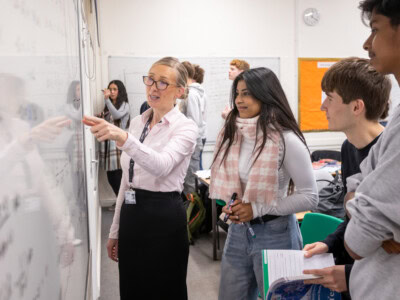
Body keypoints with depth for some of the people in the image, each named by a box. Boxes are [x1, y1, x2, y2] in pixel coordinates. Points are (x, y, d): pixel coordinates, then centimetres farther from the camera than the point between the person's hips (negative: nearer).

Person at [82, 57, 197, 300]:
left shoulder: (185, 127, -11)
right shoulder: (137, 123, 10)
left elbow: (161, 165, -32)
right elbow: (127, 179, 13)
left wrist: (123, 138, -47)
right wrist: (116, 229, 14)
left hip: (164, 218, -6)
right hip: (131, 215, 6)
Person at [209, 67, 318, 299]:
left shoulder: (286, 139, -18)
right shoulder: (232, 133, 2)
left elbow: (310, 197, -16)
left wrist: (258, 209, -20)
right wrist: (229, 206, -4)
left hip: (274, 233, -6)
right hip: (237, 231, 6)